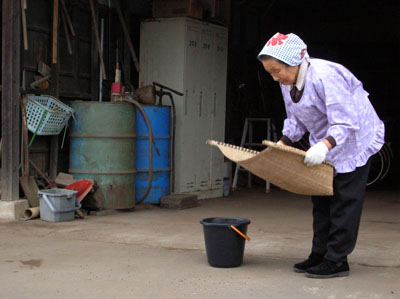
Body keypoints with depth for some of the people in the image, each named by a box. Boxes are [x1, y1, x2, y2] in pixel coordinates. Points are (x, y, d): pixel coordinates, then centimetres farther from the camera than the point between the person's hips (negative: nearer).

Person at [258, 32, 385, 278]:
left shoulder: (324, 76, -31)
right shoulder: (288, 82, -3)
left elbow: (346, 123, -32)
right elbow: (295, 120, 10)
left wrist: (325, 146, -45)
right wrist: (281, 145, 0)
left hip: (353, 140, -9)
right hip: (325, 145, 9)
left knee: (344, 201, -5)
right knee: (321, 200, 11)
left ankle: (337, 260, 1)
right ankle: (320, 253, 20)